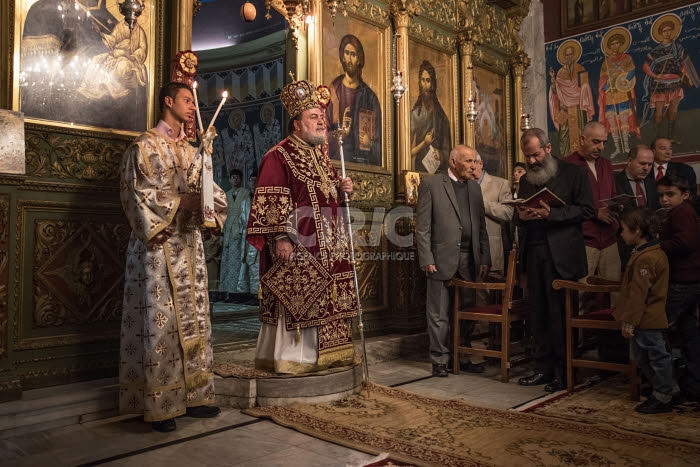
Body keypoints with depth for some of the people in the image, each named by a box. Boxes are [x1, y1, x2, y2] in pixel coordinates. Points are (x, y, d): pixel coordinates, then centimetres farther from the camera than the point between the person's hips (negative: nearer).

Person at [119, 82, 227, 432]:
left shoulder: (191, 151, 19)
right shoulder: (145, 146, 0)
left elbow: (213, 193, 14)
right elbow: (139, 194, -11)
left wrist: (206, 203, -7)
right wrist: (181, 202, -17)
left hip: (190, 245, 7)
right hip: (158, 247, -7)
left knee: (194, 320, 7)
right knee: (160, 323, -6)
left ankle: (192, 396, 16)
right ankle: (159, 405, 3)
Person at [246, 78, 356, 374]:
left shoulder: (321, 156, 19)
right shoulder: (279, 156, -7)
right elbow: (270, 200, -14)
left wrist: (342, 188, 6)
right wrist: (280, 237, -22)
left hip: (328, 242, 9)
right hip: (297, 241, -8)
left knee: (326, 297, 10)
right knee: (296, 296, -5)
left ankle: (322, 353, 21)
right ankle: (290, 358, 6)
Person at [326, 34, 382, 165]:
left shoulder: (369, 96, 10)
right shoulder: (334, 89, 7)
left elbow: (378, 139, 9)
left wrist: (370, 143, -10)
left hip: (364, 161, 1)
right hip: (338, 157, -1)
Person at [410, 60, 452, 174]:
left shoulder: (441, 115, 9)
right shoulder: (414, 114, 1)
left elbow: (447, 151, 11)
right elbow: (409, 152, -1)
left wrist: (441, 155, -7)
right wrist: (424, 143, -14)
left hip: (439, 170, 2)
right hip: (420, 169, -2)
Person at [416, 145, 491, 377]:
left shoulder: (474, 188, 16)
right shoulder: (431, 184, -1)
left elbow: (481, 226, 16)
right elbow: (422, 227, -5)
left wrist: (485, 259, 9)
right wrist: (426, 260, -12)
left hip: (469, 261, 5)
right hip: (442, 260, -5)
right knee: (439, 315, 2)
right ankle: (440, 360, 14)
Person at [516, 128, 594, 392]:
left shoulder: (573, 174, 3)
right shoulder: (525, 180, 19)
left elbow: (587, 210, -5)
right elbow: (517, 216, 19)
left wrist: (552, 214, -16)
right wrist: (521, 216, -4)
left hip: (561, 255, -5)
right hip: (533, 254, 5)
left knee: (561, 314, -1)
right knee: (539, 315, 7)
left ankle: (563, 372, 11)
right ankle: (544, 368, 17)